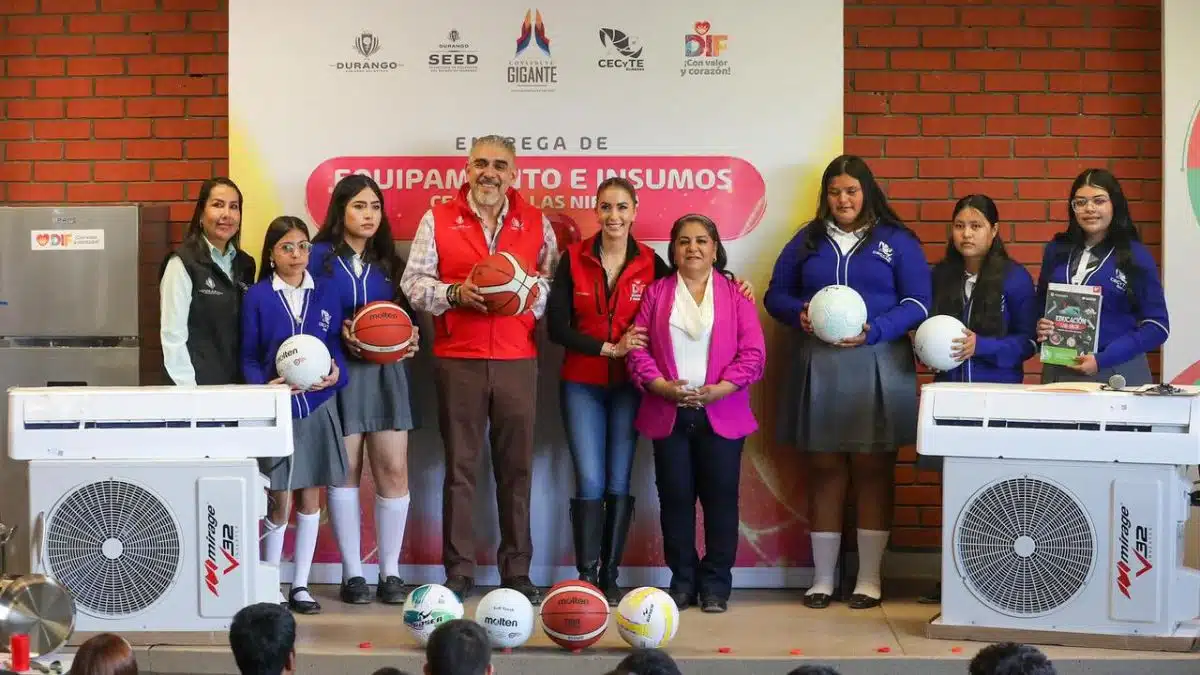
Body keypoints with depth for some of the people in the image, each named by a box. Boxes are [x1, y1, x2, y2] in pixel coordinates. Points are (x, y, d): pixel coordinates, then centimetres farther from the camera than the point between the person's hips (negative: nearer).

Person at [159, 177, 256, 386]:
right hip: (199, 385, -5)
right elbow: (173, 337, -12)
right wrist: (188, 390, -17)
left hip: (237, 385, 5)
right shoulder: (183, 264, -7)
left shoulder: (245, 264, 11)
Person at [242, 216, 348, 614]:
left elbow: (336, 344, 6)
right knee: (278, 503, 2)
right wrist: (264, 385, -18)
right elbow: (249, 356, -1)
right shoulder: (257, 297, -2)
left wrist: (337, 373, -14)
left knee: (310, 496, 6)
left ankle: (300, 586, 15)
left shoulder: (325, 293, 4)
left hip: (317, 406, 2)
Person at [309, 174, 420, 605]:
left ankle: (391, 573, 6)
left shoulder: (388, 261, 14)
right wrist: (339, 335, -17)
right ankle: (352, 574, 10)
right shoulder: (319, 257, 0)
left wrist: (411, 338, -4)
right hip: (339, 372, -3)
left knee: (394, 469, -3)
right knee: (345, 470, 0)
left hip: (386, 371, 3)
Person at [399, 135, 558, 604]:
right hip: (457, 359, -1)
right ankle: (458, 571, 10)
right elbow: (413, 282, 4)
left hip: (517, 359, 1)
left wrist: (534, 290, -9)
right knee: (460, 466, 3)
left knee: (517, 467, 3)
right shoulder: (438, 219, 6)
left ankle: (517, 572, 12)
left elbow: (555, 281, 12)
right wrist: (454, 294, -12)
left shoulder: (536, 223, 11)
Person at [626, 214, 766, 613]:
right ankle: (682, 581, 14)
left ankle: (715, 585, 10)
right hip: (668, 413, 1)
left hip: (721, 414, -1)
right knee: (675, 498, 3)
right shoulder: (656, 293, 9)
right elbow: (637, 349, 3)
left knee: (720, 498, 0)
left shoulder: (735, 294, 6)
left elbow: (753, 354, -1)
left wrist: (720, 389, -14)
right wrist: (663, 386, -12)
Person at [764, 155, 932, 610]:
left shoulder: (896, 242, 4)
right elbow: (776, 294, 12)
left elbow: (919, 302, -2)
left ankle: (869, 579, 9)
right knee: (824, 471, 5)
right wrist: (799, 313, -10)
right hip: (818, 368, 2)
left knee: (872, 470, 1)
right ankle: (822, 578, 12)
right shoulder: (807, 241, 11)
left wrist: (875, 331, -17)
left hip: (877, 367, -2)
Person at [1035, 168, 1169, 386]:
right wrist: (1040, 327, -5)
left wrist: (1102, 360, -17)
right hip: (1059, 372, 3)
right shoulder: (1056, 250, 5)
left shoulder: (1135, 256, -5)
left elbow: (1157, 326, -7)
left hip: (1118, 372, -3)